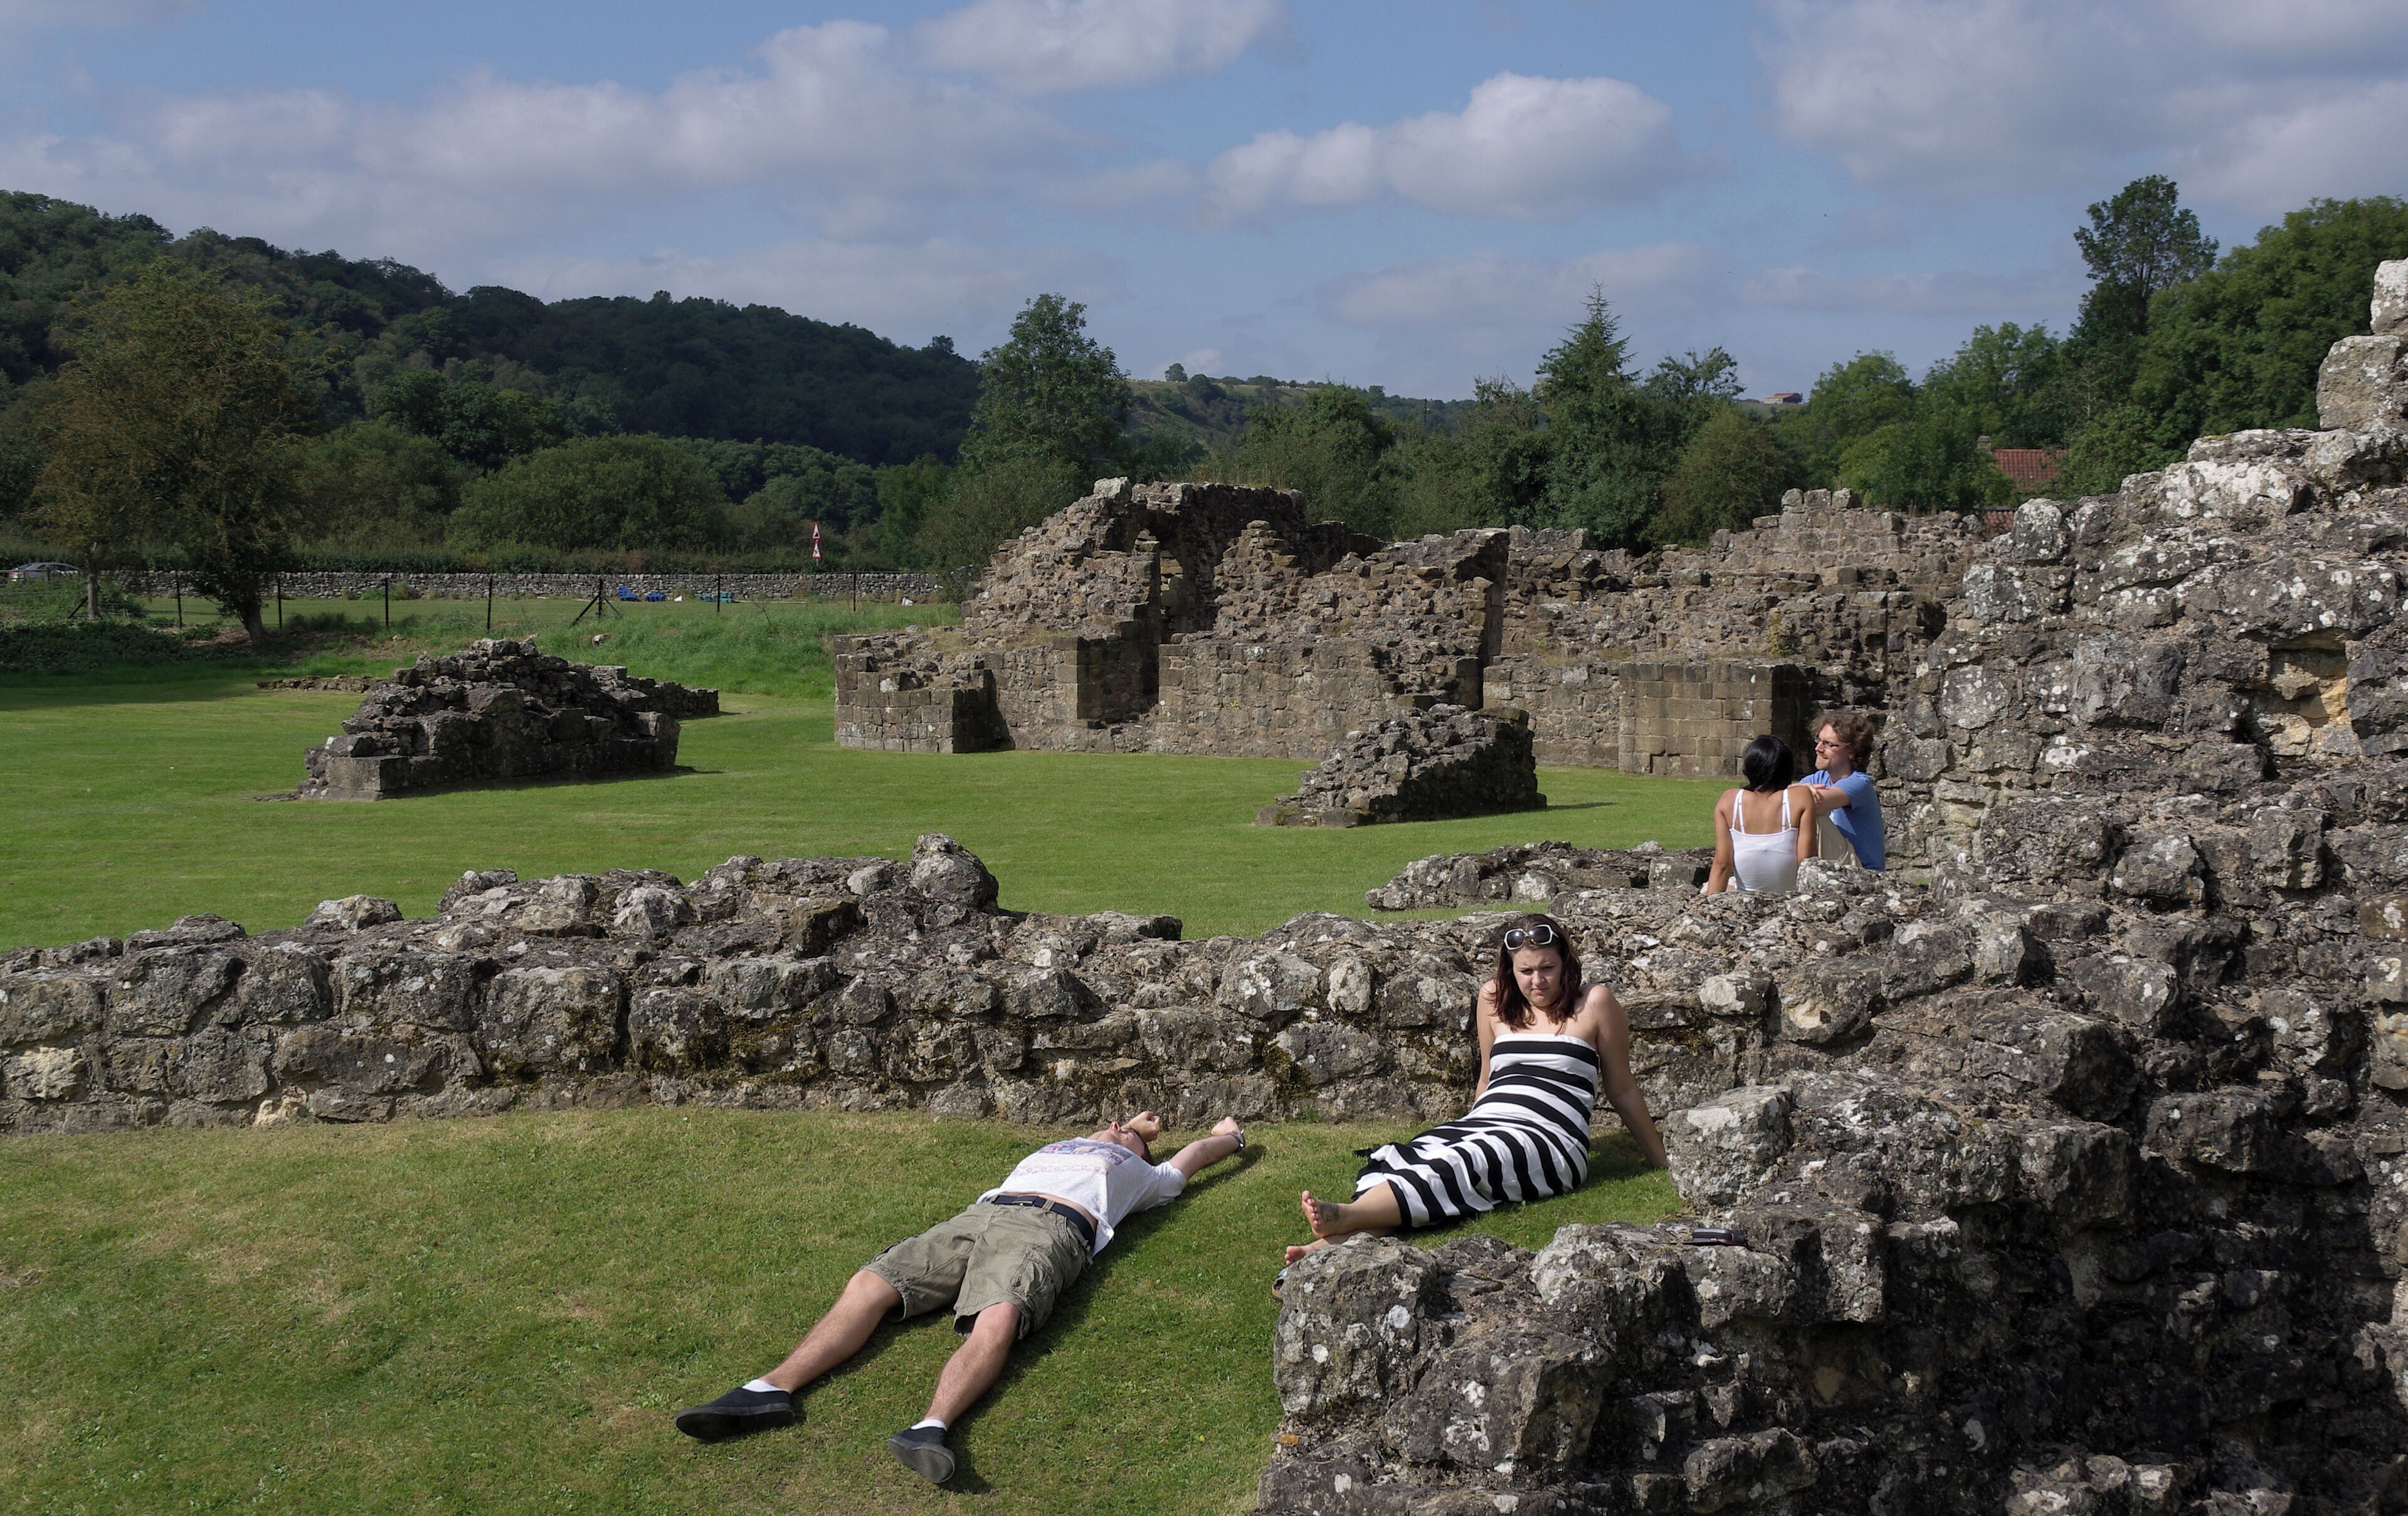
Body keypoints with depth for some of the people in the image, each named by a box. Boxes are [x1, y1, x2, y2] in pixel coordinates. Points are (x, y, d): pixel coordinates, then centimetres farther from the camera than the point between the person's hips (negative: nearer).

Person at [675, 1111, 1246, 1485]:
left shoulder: (1141, 1174, 35)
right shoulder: (1055, 1149, 43)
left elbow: (1191, 1159, 49)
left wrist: (1230, 1133, 65)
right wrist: (1110, 1132, 68)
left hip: (1050, 1226, -4)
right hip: (979, 1215, 4)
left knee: (997, 1320, -38)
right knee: (870, 1284, -20)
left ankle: (932, 1427, -59)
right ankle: (772, 1389, -34)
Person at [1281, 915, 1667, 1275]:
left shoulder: (1594, 1004, 6)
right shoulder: (1494, 1000, 17)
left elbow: (1623, 1090, 13)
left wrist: (1662, 1163, 17)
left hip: (1547, 1140, -5)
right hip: (1479, 1125, 5)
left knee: (1454, 1166, -36)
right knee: (1391, 1160, -27)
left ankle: (1346, 1217, -57)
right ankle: (1337, 1243, -54)